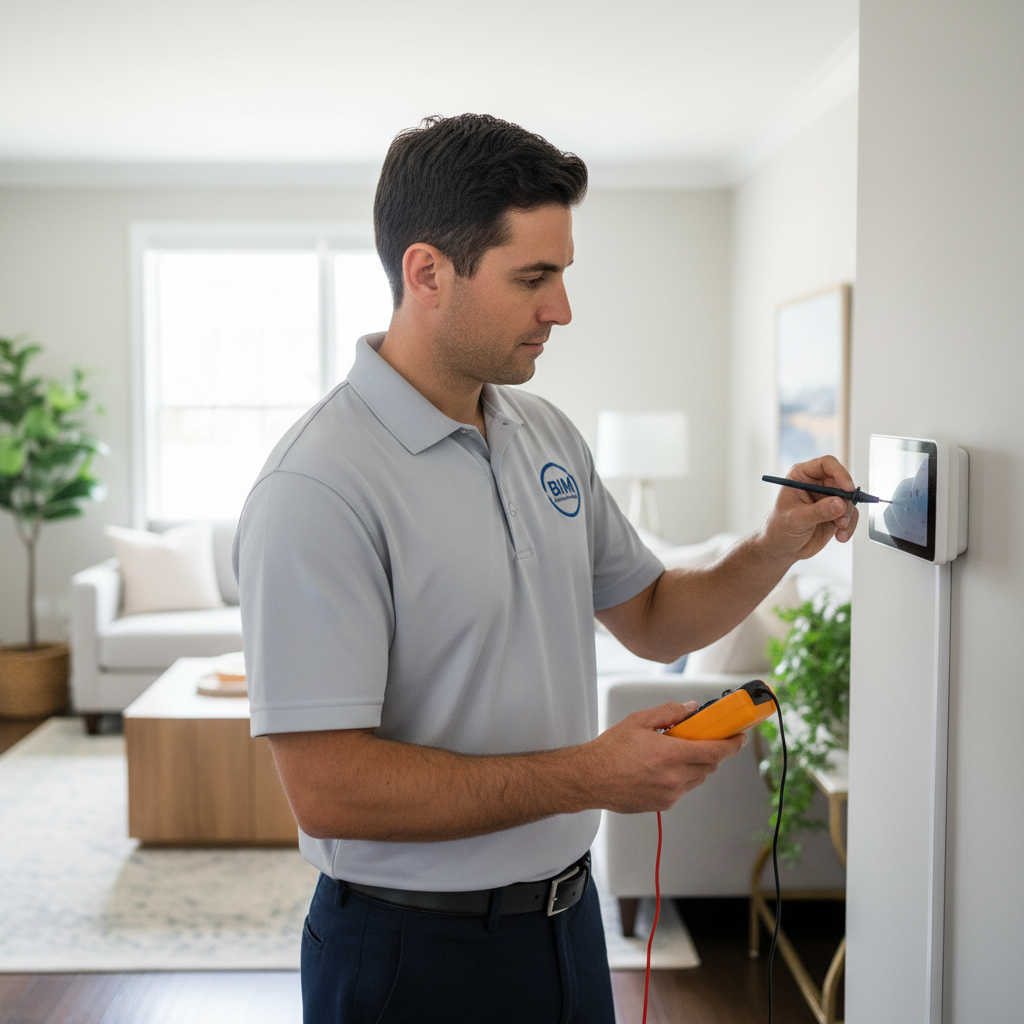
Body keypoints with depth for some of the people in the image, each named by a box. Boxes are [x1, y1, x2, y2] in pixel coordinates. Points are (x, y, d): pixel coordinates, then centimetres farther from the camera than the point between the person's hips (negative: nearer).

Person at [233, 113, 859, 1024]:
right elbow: (328, 790, -26)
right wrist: (587, 775, -23)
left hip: (567, 916, 8)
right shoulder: (319, 488, -23)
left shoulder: (548, 437, 4)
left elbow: (652, 621, 14)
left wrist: (774, 551, -4)